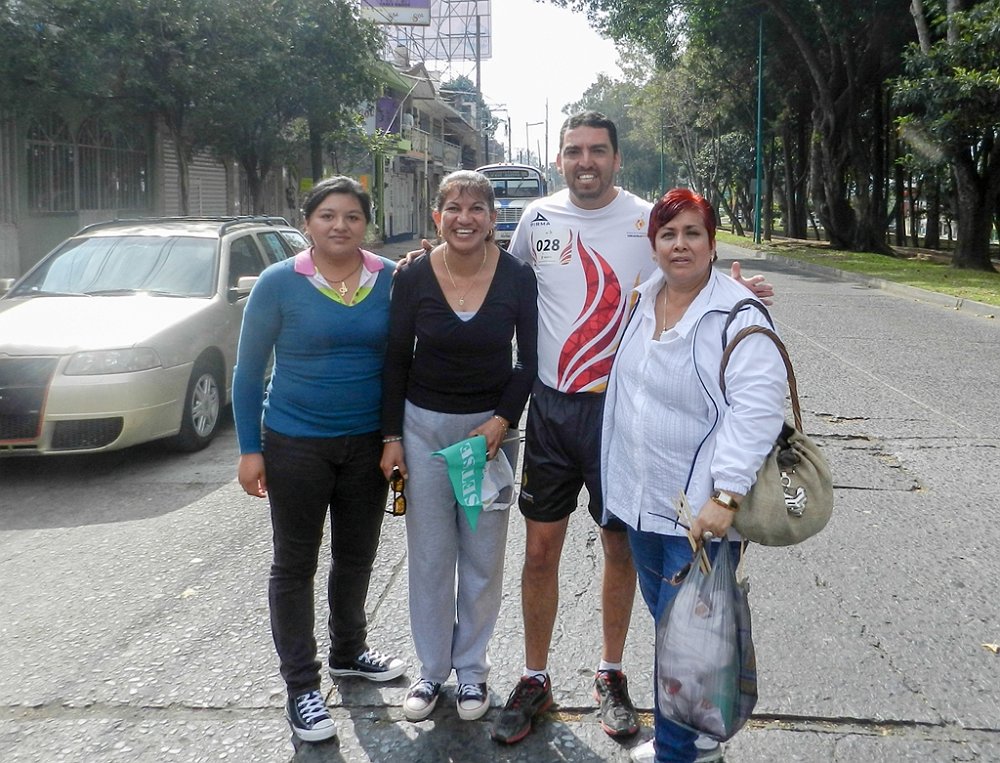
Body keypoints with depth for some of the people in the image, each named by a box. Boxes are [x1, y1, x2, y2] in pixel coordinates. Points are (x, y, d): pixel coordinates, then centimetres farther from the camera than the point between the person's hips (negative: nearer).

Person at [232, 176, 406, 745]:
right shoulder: (279, 283, -9)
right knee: (296, 565, 5)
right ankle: (302, 685, 18)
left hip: (367, 443, 3)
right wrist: (250, 449, -7)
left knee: (357, 556, 17)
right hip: (296, 443, -3)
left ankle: (349, 651, 39)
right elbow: (249, 370, -4)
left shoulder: (391, 280, -2)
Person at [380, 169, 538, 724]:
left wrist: (502, 421, -12)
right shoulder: (413, 277, -7)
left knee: (483, 554, 7)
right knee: (429, 553, 7)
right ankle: (432, 666, 24)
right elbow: (395, 361, 1)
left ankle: (471, 665, 25)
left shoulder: (517, 277, -8)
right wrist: (391, 436, -1)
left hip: (491, 424, 0)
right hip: (424, 424, 0)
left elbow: (529, 360, -1)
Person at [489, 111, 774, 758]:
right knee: (541, 549, 7)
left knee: (621, 547, 10)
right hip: (550, 407, 2)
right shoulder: (538, 217, 3)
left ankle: (611, 675, 31)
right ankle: (535, 681, 25)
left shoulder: (649, 219, -5)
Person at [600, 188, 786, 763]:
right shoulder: (643, 301, 7)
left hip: (700, 512, -7)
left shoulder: (739, 317, -16)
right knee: (664, 624, 19)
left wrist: (726, 496, -28)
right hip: (641, 500, 8)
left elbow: (757, 408, -23)